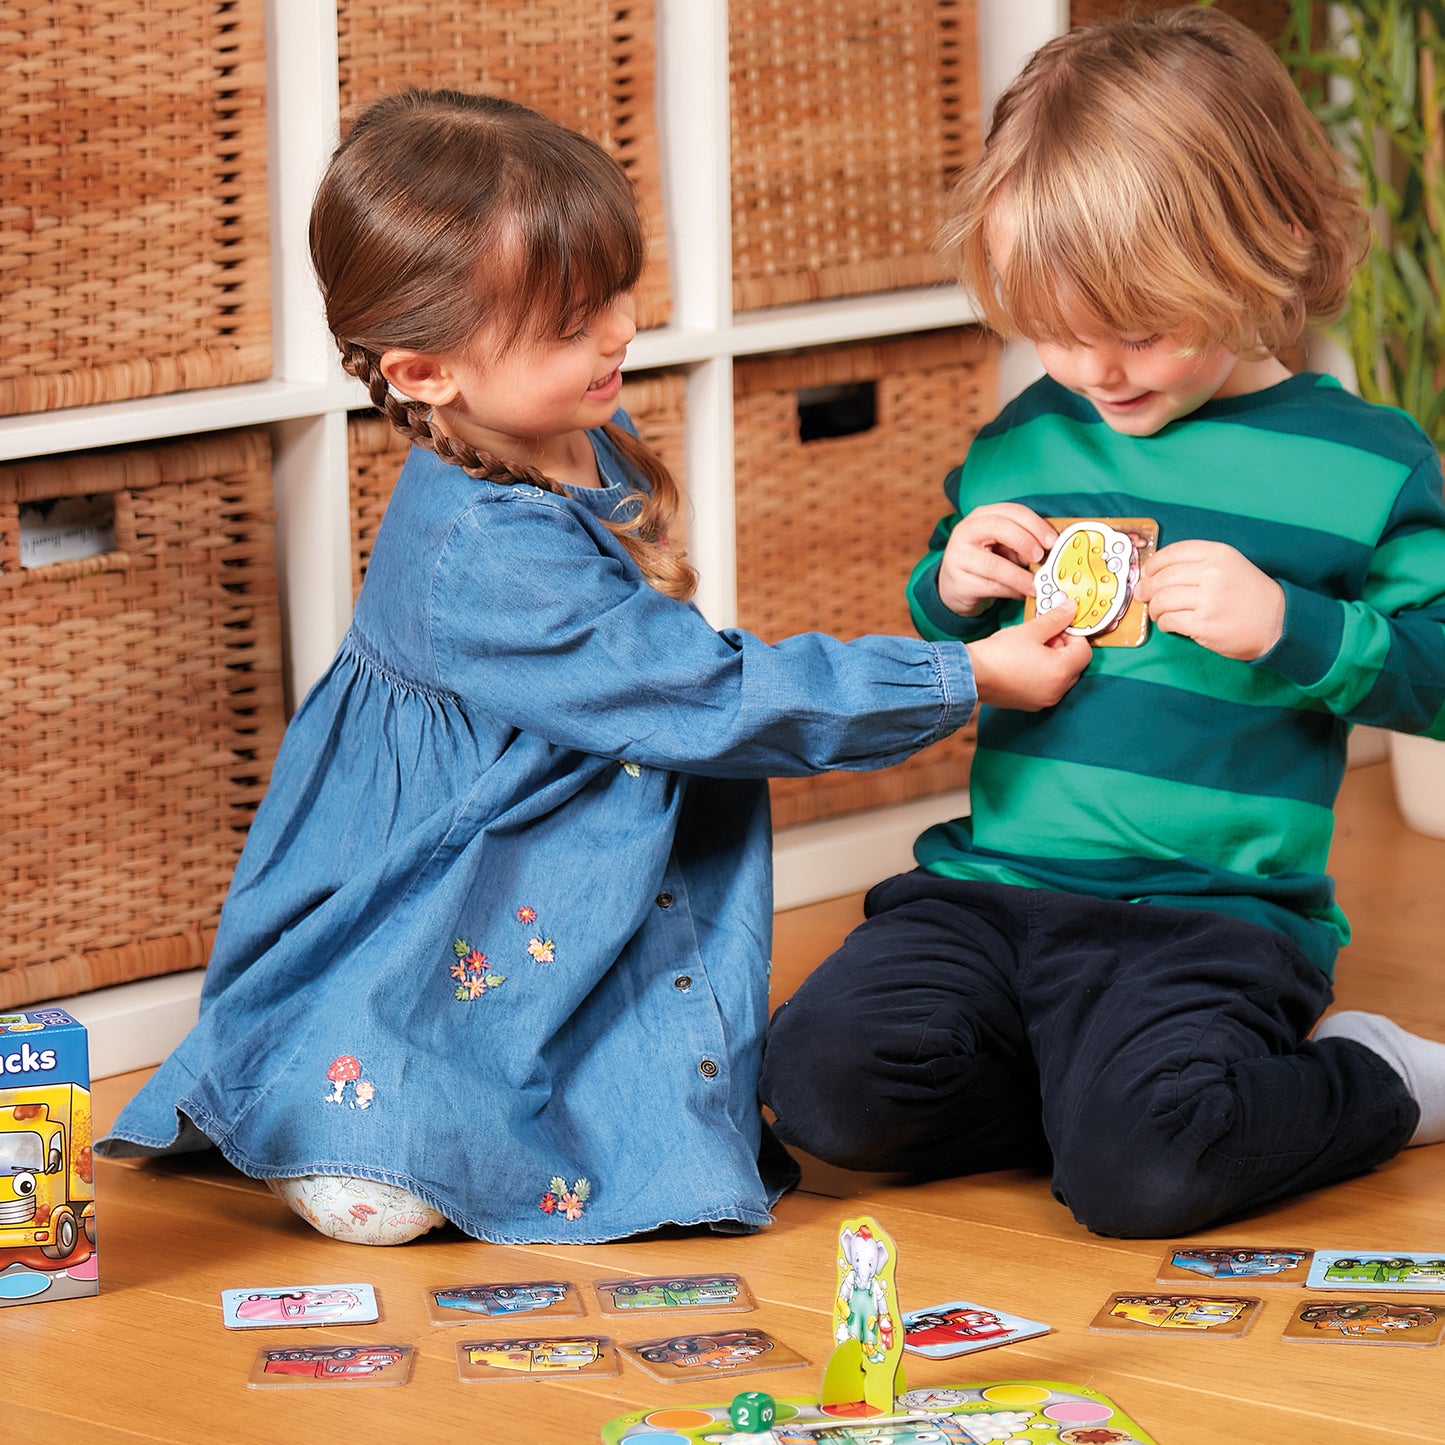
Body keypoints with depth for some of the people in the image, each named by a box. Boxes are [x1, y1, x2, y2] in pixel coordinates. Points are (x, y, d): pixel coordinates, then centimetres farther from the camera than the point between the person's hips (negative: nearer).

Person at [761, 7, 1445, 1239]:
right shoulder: (1025, 443, 13)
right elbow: (949, 657, 26)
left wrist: (1289, 627, -18)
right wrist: (952, 592, 2)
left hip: (1213, 914, -4)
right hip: (989, 887, 4)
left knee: (1137, 1168, -28)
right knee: (825, 1080, -20)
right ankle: (1106, 1082, 1)